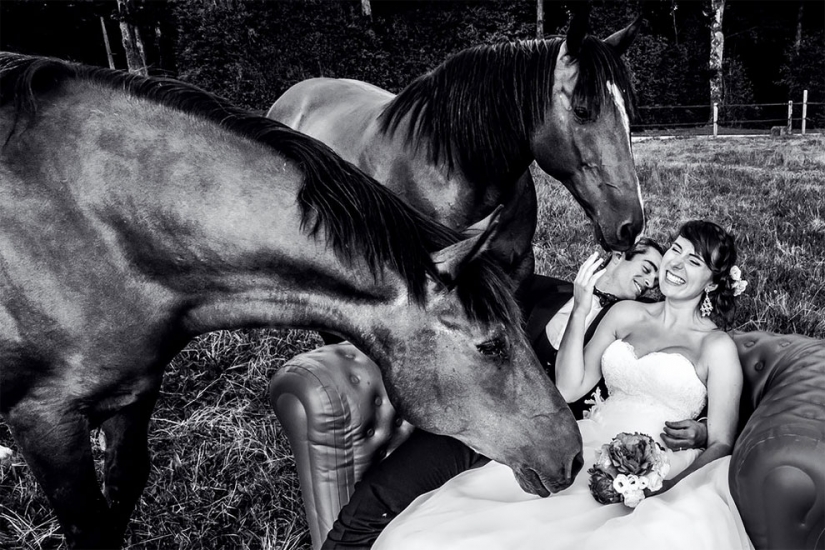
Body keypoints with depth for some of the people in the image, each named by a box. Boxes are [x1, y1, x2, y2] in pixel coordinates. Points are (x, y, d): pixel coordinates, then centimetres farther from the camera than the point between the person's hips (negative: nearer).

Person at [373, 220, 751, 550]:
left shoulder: (717, 346, 4)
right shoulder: (625, 314, 14)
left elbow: (720, 444, 1)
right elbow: (567, 390, 7)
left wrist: (671, 487, -17)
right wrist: (579, 310, 0)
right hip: (588, 449, 2)